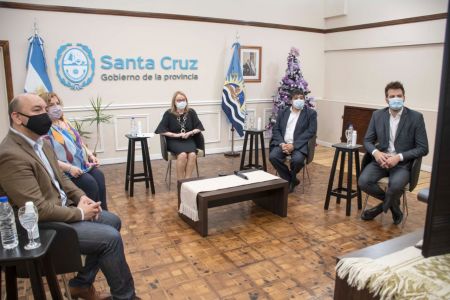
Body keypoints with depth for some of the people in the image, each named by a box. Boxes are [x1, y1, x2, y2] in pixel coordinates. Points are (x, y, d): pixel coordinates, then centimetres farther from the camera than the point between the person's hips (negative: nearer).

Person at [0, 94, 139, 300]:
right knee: (111, 237, -14)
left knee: (113, 221, 11)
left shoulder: (41, 142, 6)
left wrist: (81, 197, -2)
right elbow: (39, 210, -27)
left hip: (61, 208, 10)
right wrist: (80, 213, -16)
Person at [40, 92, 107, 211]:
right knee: (90, 183, -25)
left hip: (83, 165, 7)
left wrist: (91, 155, 7)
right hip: (66, 171, -7)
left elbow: (79, 142, 22)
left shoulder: (65, 122, 15)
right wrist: (69, 168, -24)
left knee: (99, 175, -18)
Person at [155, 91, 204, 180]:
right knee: (182, 155, -33)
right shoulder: (169, 114, 0)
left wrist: (189, 133, -9)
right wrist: (176, 135, -13)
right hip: (174, 141, -2)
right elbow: (161, 130, -4)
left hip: (189, 140, 2)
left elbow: (199, 127, 9)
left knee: (192, 154, -31)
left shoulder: (191, 112, 7)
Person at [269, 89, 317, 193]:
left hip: (299, 145, -3)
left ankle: (291, 178, 2)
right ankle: (290, 180, -3)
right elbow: (275, 129, 8)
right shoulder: (283, 112, 14)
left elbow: (311, 132, -7)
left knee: (297, 159, -33)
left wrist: (294, 145, -17)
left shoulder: (311, 113, 4)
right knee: (273, 156, -26)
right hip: (283, 143, 3)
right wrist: (282, 143, -12)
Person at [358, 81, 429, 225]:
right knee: (363, 181, -24)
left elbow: (423, 148, -6)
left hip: (403, 163, -3)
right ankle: (392, 203, 5)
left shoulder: (416, 117, -5)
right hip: (381, 159, 3)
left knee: (395, 185, -34)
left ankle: (383, 206, 1)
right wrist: (376, 152, -16)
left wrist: (399, 157, -19)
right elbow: (367, 140, 7)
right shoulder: (377, 115, 4)